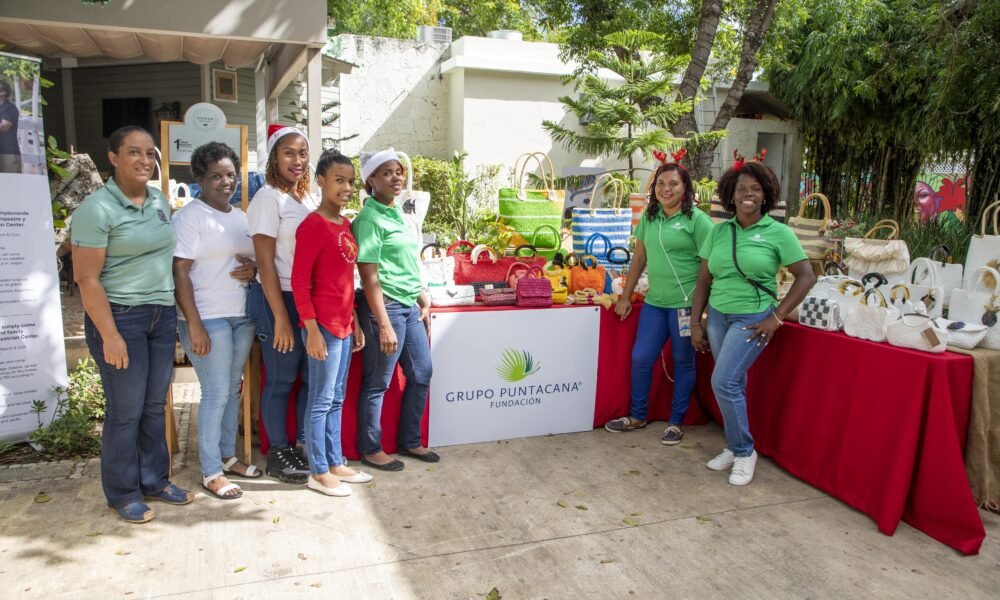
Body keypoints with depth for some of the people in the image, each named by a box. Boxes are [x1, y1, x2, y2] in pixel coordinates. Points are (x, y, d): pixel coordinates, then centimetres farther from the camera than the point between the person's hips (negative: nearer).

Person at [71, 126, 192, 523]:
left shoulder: (160, 201, 9)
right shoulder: (98, 208, -12)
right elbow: (86, 278, -14)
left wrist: (179, 314, 13)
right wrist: (110, 335, -18)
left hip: (163, 315, 6)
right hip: (119, 316, -6)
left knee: (155, 405, 14)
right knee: (126, 409, 2)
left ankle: (155, 480, 28)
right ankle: (123, 494, 18)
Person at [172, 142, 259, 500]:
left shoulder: (240, 217, 14)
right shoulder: (190, 216, -8)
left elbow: (253, 259, 23)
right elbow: (180, 272, -13)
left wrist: (253, 268, -3)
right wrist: (194, 325, -19)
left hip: (242, 316, 7)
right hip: (208, 319, -7)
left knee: (233, 389, 14)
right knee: (217, 394, -3)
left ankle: (228, 457, 28)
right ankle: (211, 473, 10)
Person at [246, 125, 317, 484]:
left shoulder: (308, 199, 12)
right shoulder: (268, 198, -10)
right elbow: (266, 263, -14)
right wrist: (281, 317, -17)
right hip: (279, 299, -7)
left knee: (312, 376, 12)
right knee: (280, 380, 4)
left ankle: (304, 445, 27)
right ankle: (278, 454, 19)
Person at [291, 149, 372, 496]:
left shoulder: (344, 224, 12)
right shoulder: (313, 225, -13)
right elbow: (299, 282, -15)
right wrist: (312, 330, -18)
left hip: (344, 324, 9)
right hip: (323, 325, -8)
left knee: (337, 399, 16)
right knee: (321, 400, 2)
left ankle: (336, 463, 27)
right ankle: (318, 473, 14)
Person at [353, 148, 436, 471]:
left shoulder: (399, 214, 13)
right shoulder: (369, 219, -12)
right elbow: (369, 277, -16)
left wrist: (424, 302, 18)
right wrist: (384, 325, -19)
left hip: (410, 306, 9)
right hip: (384, 306, -9)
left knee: (421, 374, 14)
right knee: (377, 382, 4)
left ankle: (410, 441, 30)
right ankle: (371, 449, 20)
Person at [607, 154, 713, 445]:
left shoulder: (697, 220, -9)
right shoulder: (648, 217, 8)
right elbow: (639, 259, 14)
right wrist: (625, 297, 13)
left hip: (685, 304, -5)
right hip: (654, 303, 5)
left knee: (683, 362, 8)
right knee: (640, 358, 8)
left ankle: (676, 422, 24)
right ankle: (637, 417, 27)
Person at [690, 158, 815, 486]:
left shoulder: (777, 233, -6)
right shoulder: (719, 231, 5)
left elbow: (806, 276, -5)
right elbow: (704, 280, 8)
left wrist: (777, 316, -9)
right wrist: (696, 323, 4)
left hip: (753, 318, -4)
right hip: (718, 315, 4)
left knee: (723, 382, -12)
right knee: (734, 385, 13)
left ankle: (744, 452, 7)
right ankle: (736, 447, 29)